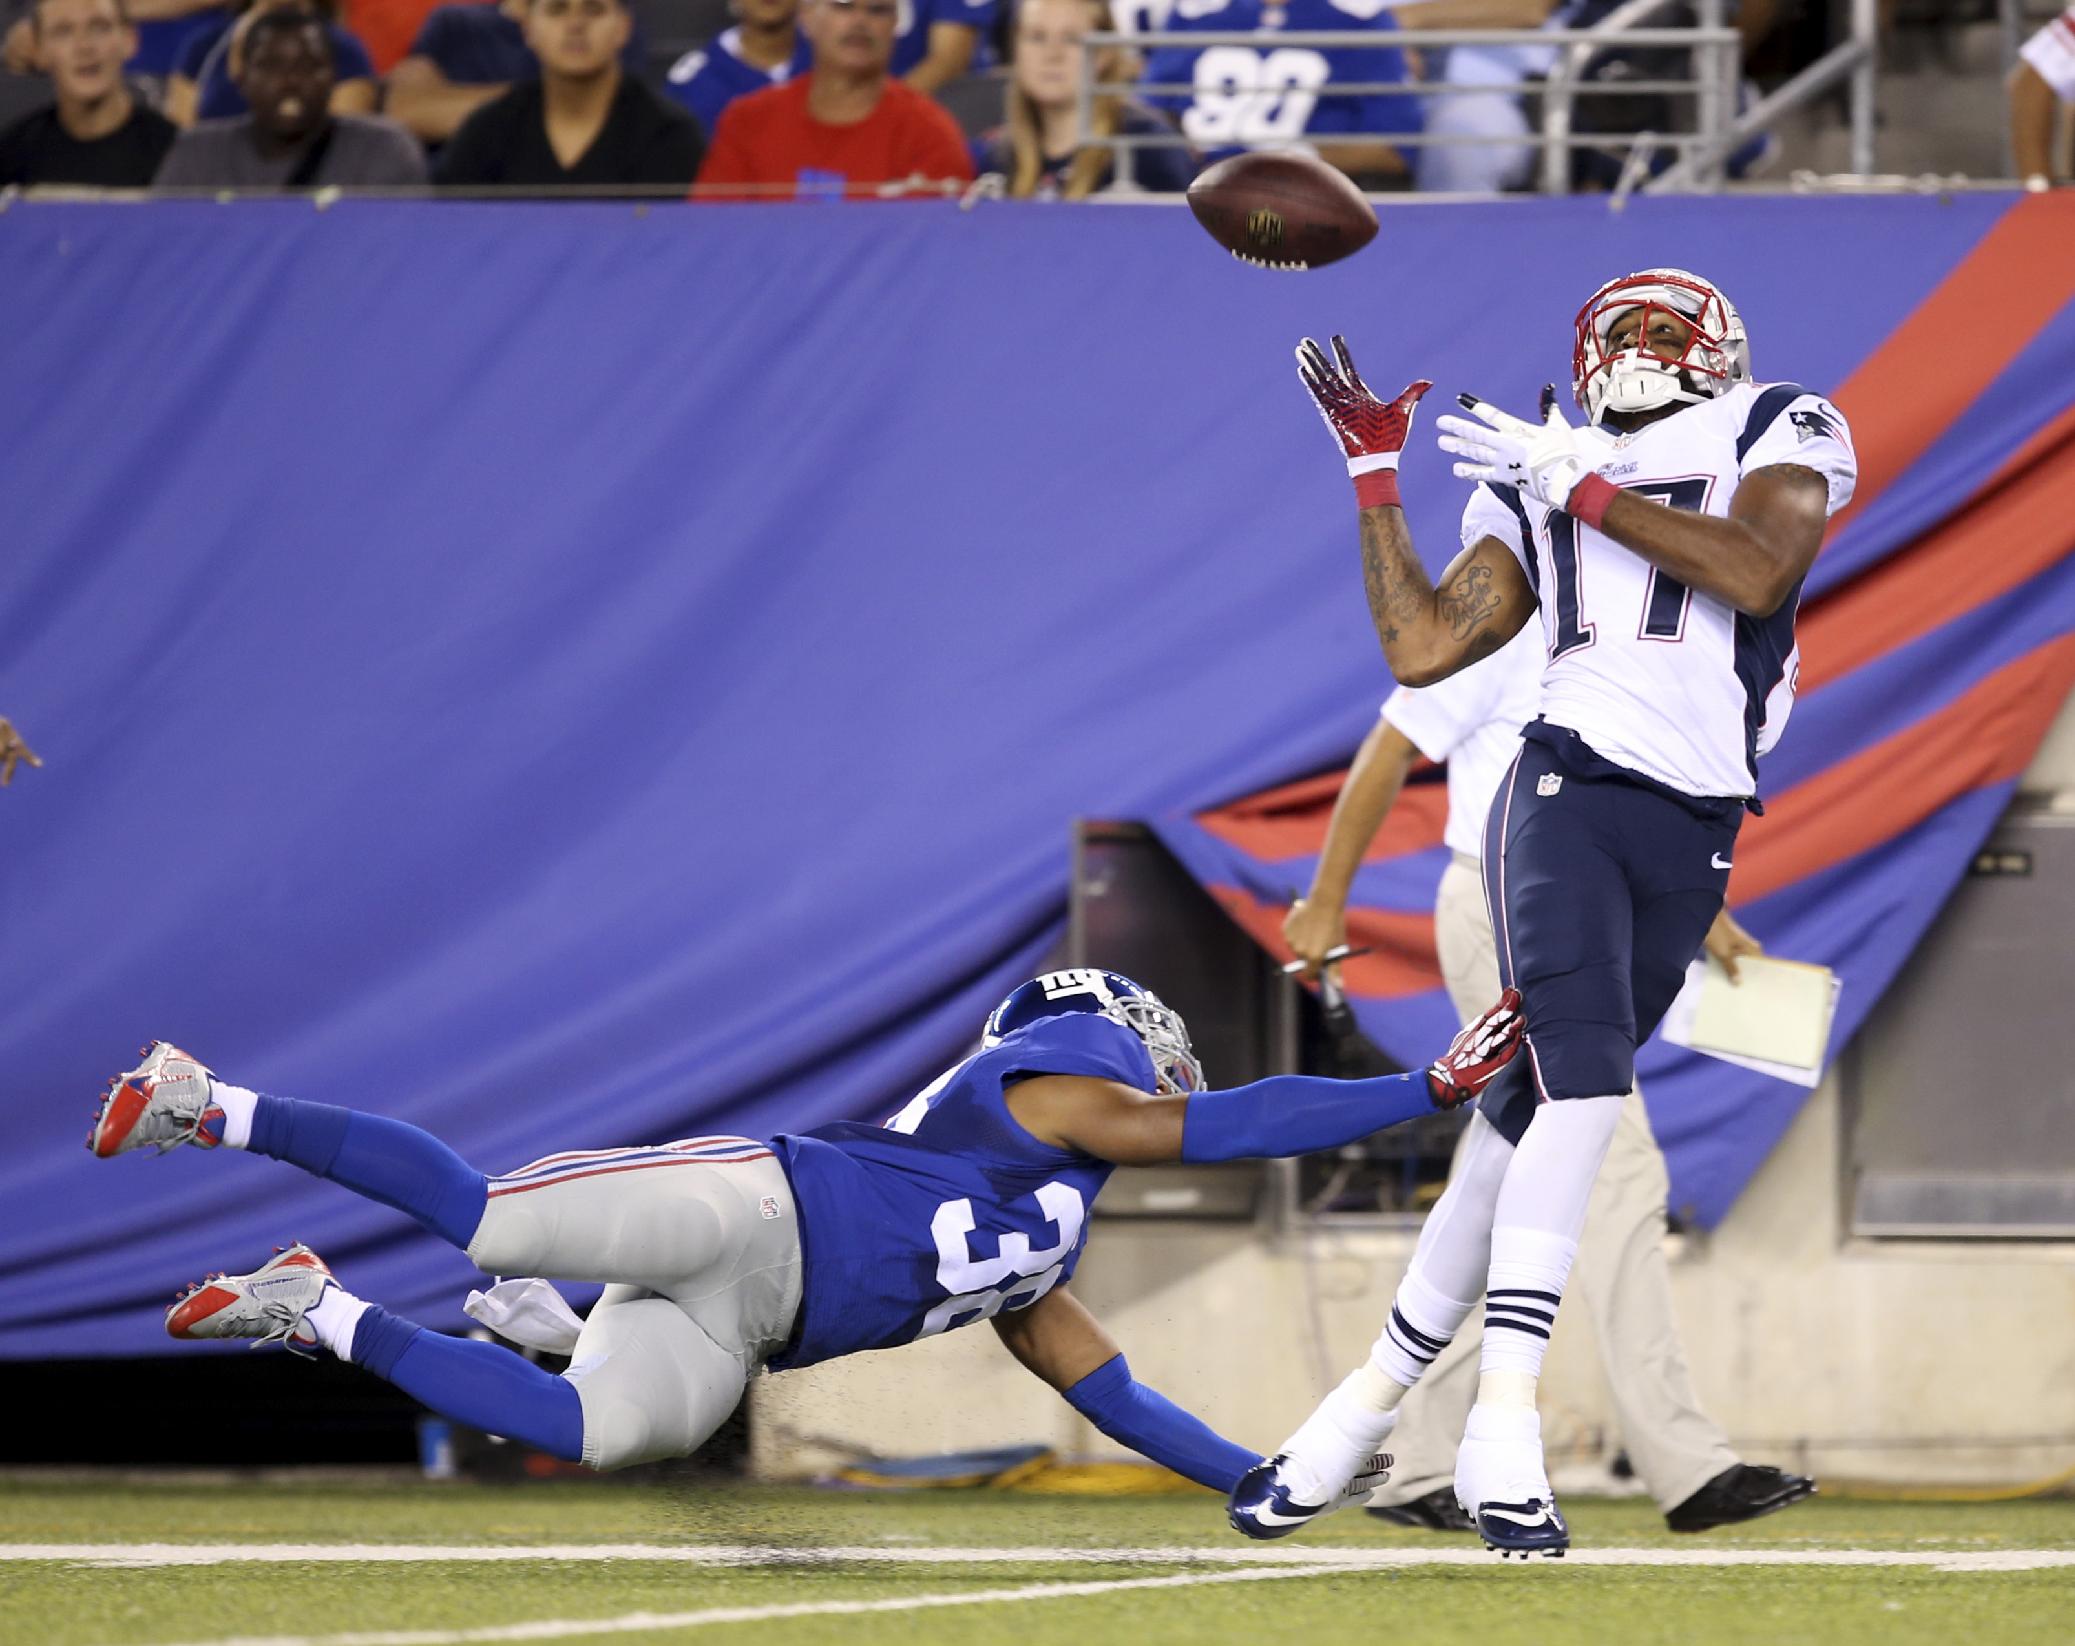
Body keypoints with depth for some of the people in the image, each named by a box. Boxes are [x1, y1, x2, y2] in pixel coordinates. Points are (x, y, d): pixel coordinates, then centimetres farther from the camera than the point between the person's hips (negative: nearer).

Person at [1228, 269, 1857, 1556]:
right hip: (1568, 787, 0)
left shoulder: (1780, 435, 12)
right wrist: (1375, 475, 15)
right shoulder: (1537, 489, 20)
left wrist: (1582, 487, -6)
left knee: (1532, 1115, 2)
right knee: (1583, 1083, -21)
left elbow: (1757, 574, -9)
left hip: (1693, 838, 0)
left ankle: (1380, 1390, 12)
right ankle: (1505, 1426, -25)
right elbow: (1421, 650, 15)